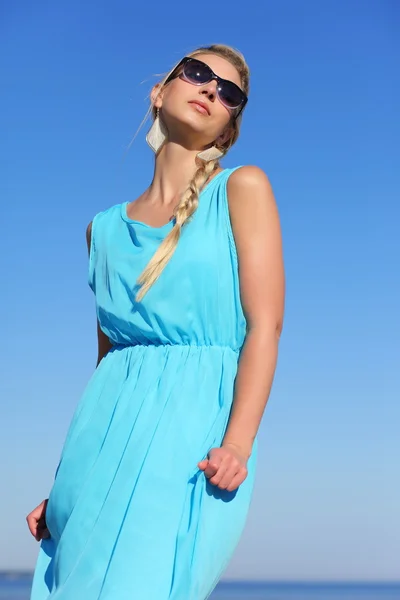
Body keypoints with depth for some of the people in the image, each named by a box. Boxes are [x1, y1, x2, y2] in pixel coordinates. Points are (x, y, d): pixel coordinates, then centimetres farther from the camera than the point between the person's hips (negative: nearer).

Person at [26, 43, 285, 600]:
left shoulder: (242, 188, 7)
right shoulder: (106, 228, 18)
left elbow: (265, 325, -3)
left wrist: (238, 444, -17)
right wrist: (67, 479, 13)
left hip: (195, 425, -4)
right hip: (106, 443, 4)